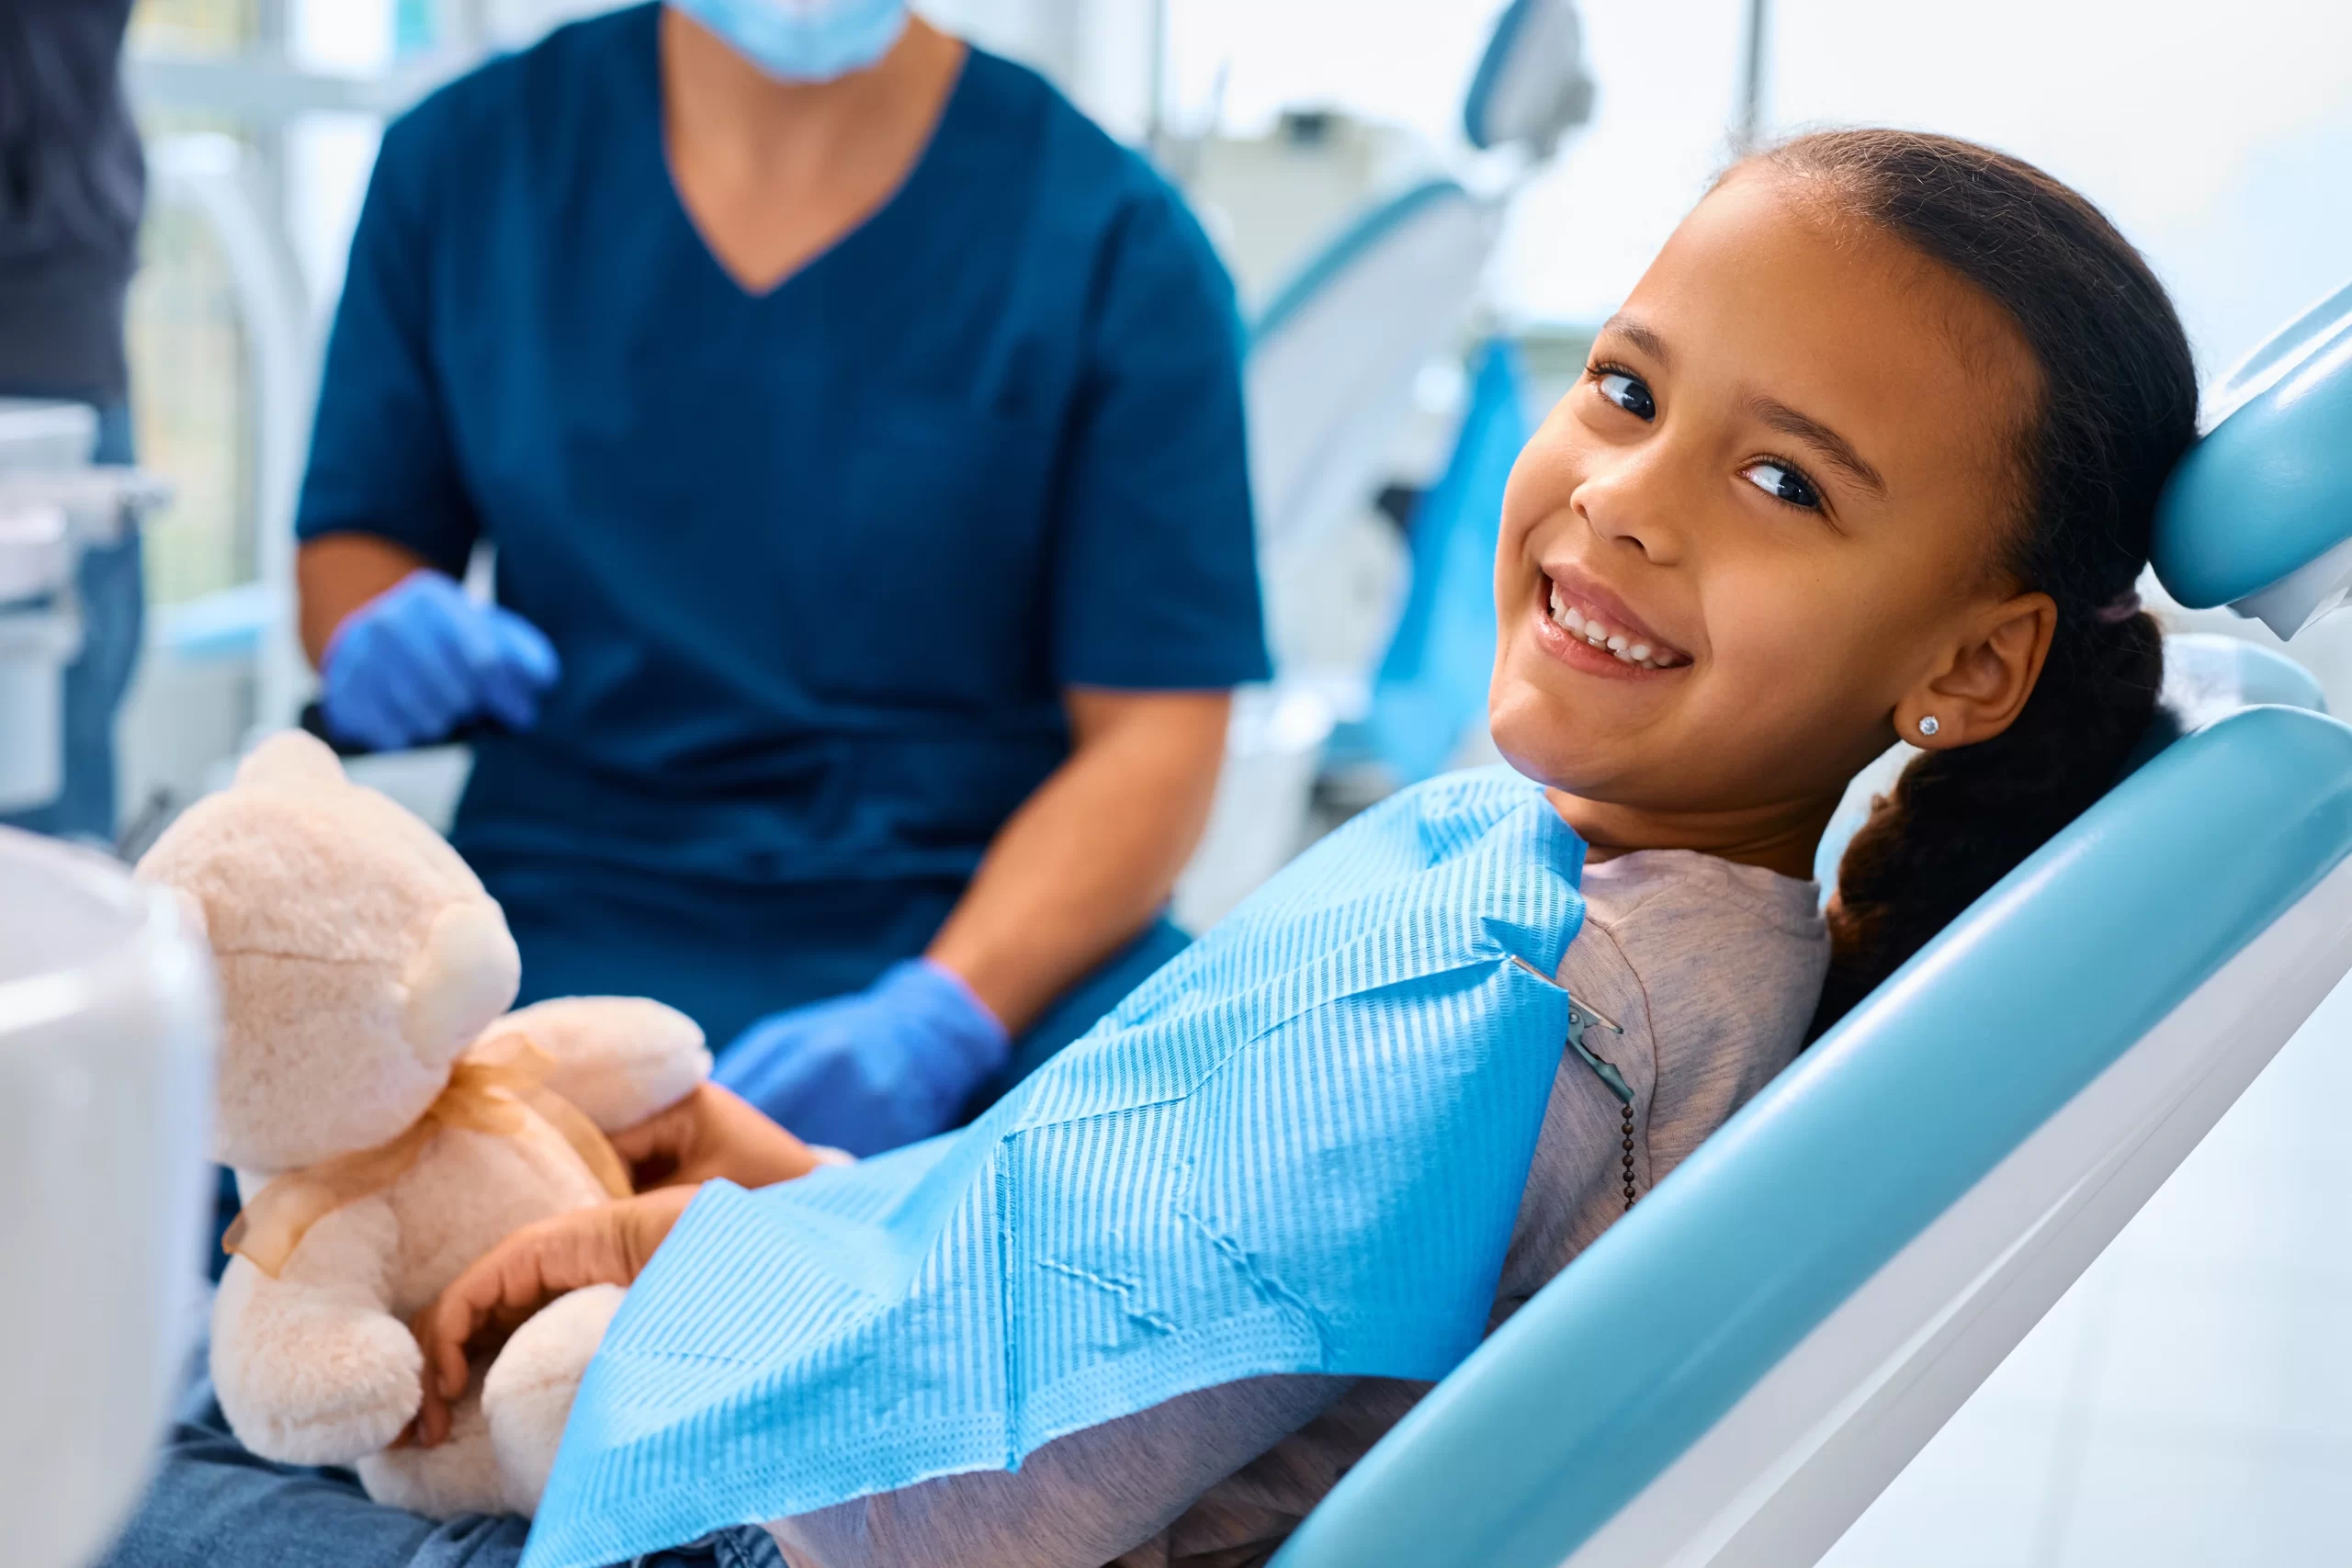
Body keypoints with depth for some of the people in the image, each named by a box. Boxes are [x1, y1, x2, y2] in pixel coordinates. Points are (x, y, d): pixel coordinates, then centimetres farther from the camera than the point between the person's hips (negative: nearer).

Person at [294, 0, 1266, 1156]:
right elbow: (350, 549, 17)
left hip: (996, 932, -2)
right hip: (567, 915, 2)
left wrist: (934, 1022, -22)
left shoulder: (1116, 242, -2)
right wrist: (375, 630, -9)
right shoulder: (465, 161, 7)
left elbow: (1155, 734, -7)